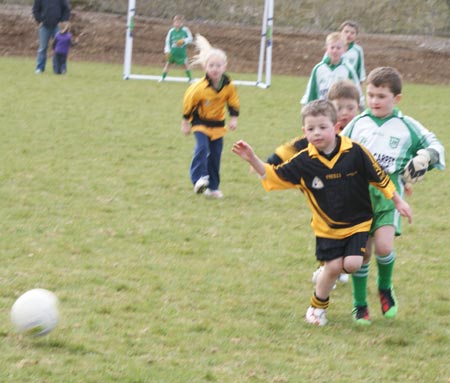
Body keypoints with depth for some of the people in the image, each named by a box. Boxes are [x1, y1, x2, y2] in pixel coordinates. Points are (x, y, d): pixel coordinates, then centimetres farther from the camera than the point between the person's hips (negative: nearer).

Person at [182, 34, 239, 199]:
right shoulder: (200, 87, -23)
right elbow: (189, 101, -10)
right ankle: (199, 179, -23)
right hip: (200, 123, -4)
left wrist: (234, 118, -3)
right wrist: (186, 121, -5)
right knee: (202, 148, -24)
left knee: (215, 155, 6)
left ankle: (212, 187, 15)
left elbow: (233, 102, 5)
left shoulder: (229, 86, -12)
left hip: (218, 125, 4)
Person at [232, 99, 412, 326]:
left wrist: (398, 201, 5)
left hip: (358, 221, -1)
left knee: (352, 263, -16)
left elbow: (379, 177, -3)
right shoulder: (304, 162, -12)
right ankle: (318, 306, 19)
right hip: (328, 226, 1)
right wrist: (252, 160, -23)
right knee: (333, 266, -6)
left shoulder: (355, 152, -15)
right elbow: (274, 176, -8)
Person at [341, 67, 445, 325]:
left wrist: (427, 155, -6)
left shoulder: (407, 127, 6)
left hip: (389, 193, -2)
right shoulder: (358, 124, 10)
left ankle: (385, 288, 10)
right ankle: (360, 305, 19)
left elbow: (434, 144, 14)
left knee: (383, 245, -20)